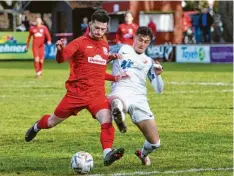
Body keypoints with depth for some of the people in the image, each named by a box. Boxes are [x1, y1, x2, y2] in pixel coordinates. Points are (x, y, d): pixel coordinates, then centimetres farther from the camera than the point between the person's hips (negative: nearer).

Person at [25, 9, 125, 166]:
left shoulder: (105, 46, 11)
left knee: (107, 120, -25)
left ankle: (108, 154, -32)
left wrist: (115, 77, 9)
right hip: (76, 93, -3)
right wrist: (60, 50, -44)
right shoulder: (80, 43, -8)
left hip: (97, 94, 3)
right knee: (53, 121, 15)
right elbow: (61, 59, -22)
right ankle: (36, 128, 48)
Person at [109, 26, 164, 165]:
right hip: (121, 93, -4)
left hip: (139, 99, 4)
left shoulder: (149, 62, 20)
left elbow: (159, 90, 16)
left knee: (155, 143, 2)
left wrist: (157, 75, -4)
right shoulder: (122, 49, 15)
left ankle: (143, 153, 32)